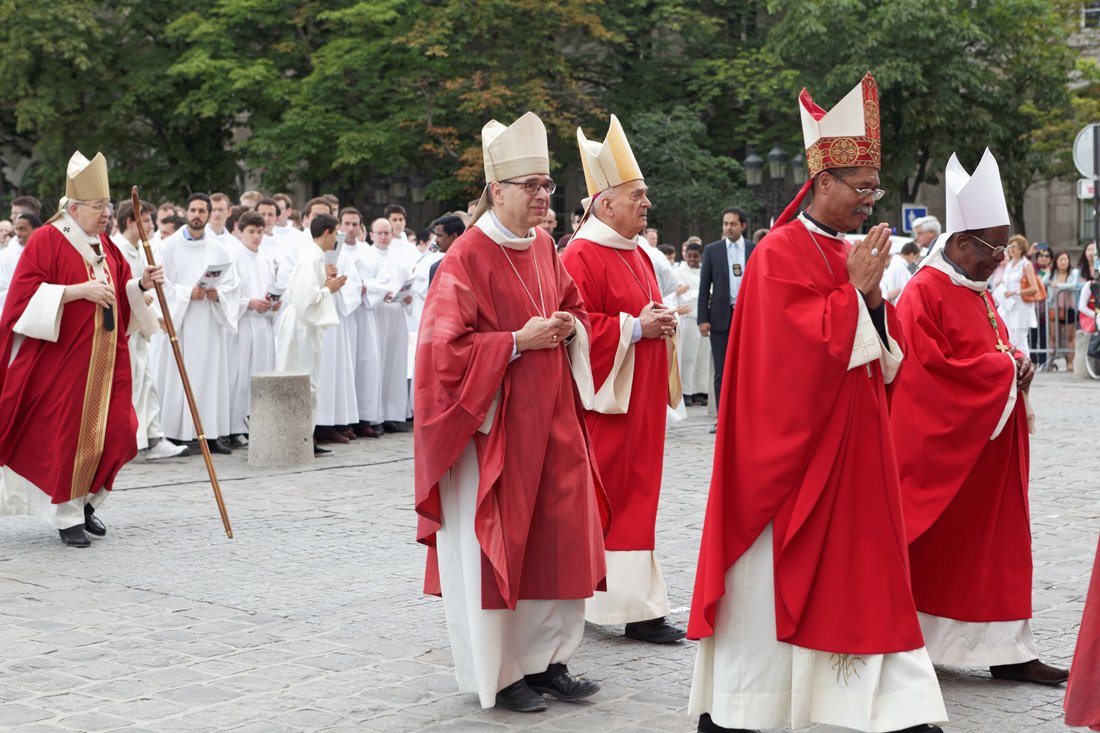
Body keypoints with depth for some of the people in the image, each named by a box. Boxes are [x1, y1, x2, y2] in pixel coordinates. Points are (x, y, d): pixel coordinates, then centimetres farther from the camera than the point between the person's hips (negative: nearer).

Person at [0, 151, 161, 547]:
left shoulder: (105, 245, 14)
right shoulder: (46, 241, -8)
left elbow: (122, 294, 19)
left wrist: (141, 284, -1)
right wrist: (80, 290, -22)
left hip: (106, 359, 6)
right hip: (61, 359, -6)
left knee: (114, 433, 2)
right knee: (66, 437, -2)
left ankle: (87, 502, 21)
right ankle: (67, 516, 11)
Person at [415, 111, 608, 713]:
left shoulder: (544, 247, 9)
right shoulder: (468, 257, -13)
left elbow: (574, 307, 22)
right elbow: (445, 346, -16)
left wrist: (569, 326, 0)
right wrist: (519, 341, -18)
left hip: (551, 418, 7)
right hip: (494, 421, -7)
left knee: (560, 535, 8)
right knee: (497, 542, 1)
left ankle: (547, 658, 21)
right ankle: (496, 672, 14)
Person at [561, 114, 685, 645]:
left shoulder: (637, 254, 15)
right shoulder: (582, 256, -14)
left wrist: (661, 323, 5)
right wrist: (634, 328, -19)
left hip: (641, 397, 9)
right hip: (604, 399, -9)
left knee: (634, 494, 11)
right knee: (606, 496, -3)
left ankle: (639, 605, 17)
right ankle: (635, 605, 1)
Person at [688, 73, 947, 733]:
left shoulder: (853, 255, 13)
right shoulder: (781, 253, -12)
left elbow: (883, 349, 13)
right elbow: (802, 340, -20)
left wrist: (874, 295, -5)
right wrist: (853, 289, -15)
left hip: (853, 439, 8)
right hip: (791, 438, -8)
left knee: (863, 566, 7)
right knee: (770, 575, -1)